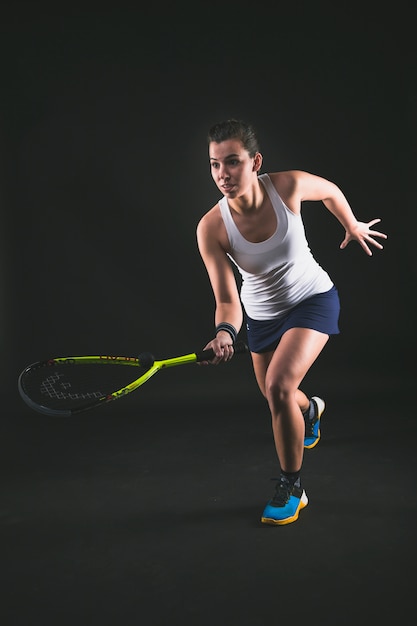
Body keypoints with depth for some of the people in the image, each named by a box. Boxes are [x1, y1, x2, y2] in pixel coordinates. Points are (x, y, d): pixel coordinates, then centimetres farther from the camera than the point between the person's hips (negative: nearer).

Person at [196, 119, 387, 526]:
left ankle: (291, 488, -1)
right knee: (275, 395, 19)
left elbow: (331, 191, 0)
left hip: (313, 300, -2)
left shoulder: (288, 186, -24)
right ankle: (310, 410, 61)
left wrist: (353, 226, 14)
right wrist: (224, 333, -48)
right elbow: (226, 299, -27)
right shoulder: (210, 228, -25)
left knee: (278, 385, -24)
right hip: (261, 314, 3)